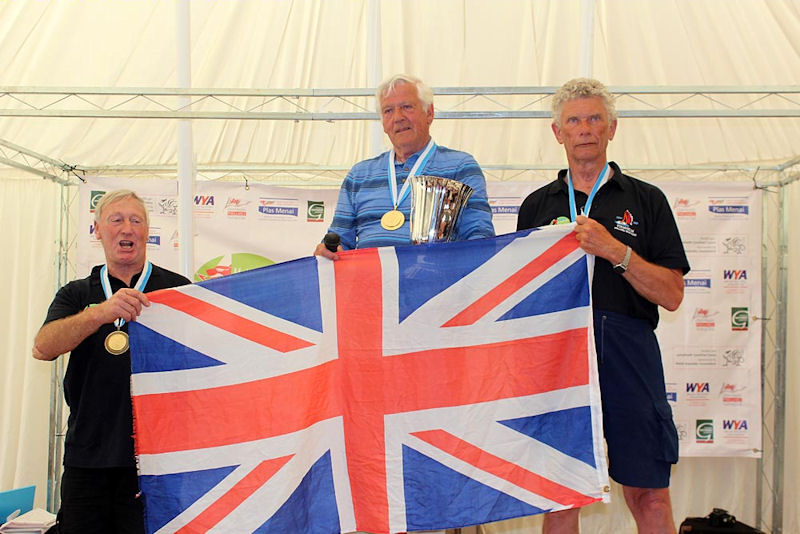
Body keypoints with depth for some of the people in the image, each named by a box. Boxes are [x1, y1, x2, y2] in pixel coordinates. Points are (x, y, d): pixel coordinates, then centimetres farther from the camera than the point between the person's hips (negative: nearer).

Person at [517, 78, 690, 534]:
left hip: (627, 354, -1)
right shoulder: (537, 206, 15)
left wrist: (616, 251, -12)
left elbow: (672, 294, 0)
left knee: (648, 495, 1)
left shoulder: (646, 200, 9)